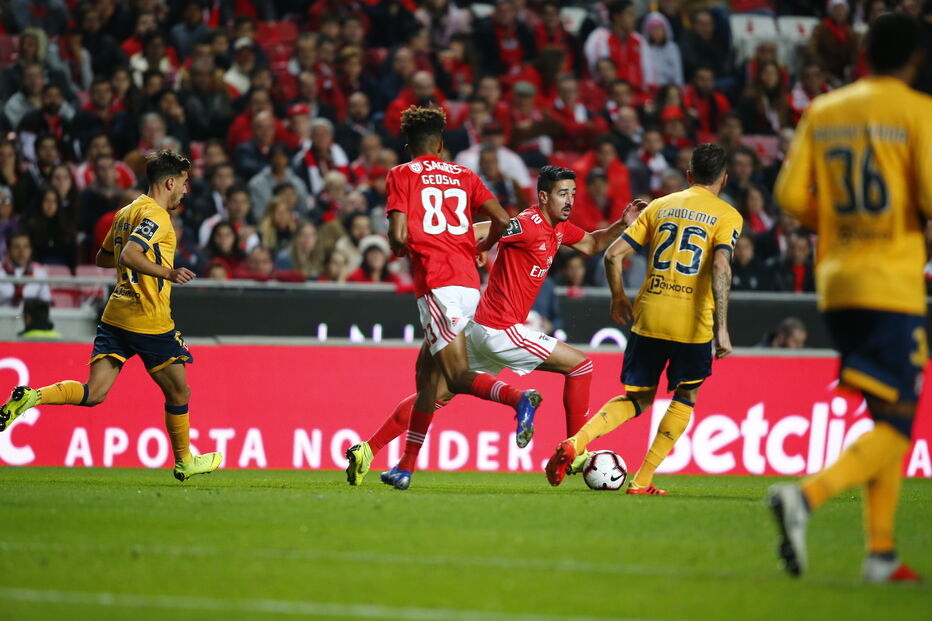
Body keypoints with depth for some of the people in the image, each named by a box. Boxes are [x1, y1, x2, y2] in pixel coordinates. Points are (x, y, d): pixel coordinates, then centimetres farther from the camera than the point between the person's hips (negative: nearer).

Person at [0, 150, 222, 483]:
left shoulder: (126, 212, 18)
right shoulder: (156, 215, -11)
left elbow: (103, 258, 29)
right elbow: (128, 256, -24)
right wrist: (167, 273, -29)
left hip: (116, 315, 8)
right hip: (150, 321, -8)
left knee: (93, 393, -2)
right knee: (179, 394, 10)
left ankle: (32, 396, -22)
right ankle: (184, 462, 23)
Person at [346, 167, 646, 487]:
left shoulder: (560, 228, 13)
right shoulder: (530, 225, -16)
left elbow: (592, 244, 30)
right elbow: (474, 232, -21)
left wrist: (622, 224, 16)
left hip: (480, 327, 9)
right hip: (501, 329, -9)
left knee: (437, 395, 9)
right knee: (580, 364, 1)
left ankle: (366, 450, 7)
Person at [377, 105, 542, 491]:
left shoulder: (401, 175, 3)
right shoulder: (464, 176, 16)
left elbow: (398, 235, -8)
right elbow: (502, 221, 9)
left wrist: (397, 248, 16)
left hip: (436, 284, -6)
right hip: (469, 282, 6)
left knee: (458, 378, -10)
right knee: (426, 371, 16)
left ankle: (519, 398, -38)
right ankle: (406, 467, 21)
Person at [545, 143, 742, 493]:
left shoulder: (659, 206, 14)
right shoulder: (727, 216, 2)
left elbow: (613, 254, 9)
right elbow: (720, 267, -15)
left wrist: (618, 298, 25)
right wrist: (721, 328, -17)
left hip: (648, 319, 3)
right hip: (692, 323, -3)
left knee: (638, 399, 16)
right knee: (685, 397, 17)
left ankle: (575, 443, -9)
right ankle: (642, 481, 7)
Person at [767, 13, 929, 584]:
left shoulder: (823, 111, 9)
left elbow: (791, 194, 4)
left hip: (836, 280, 6)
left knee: (884, 415, 16)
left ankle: (882, 552, 13)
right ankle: (806, 495, -30)